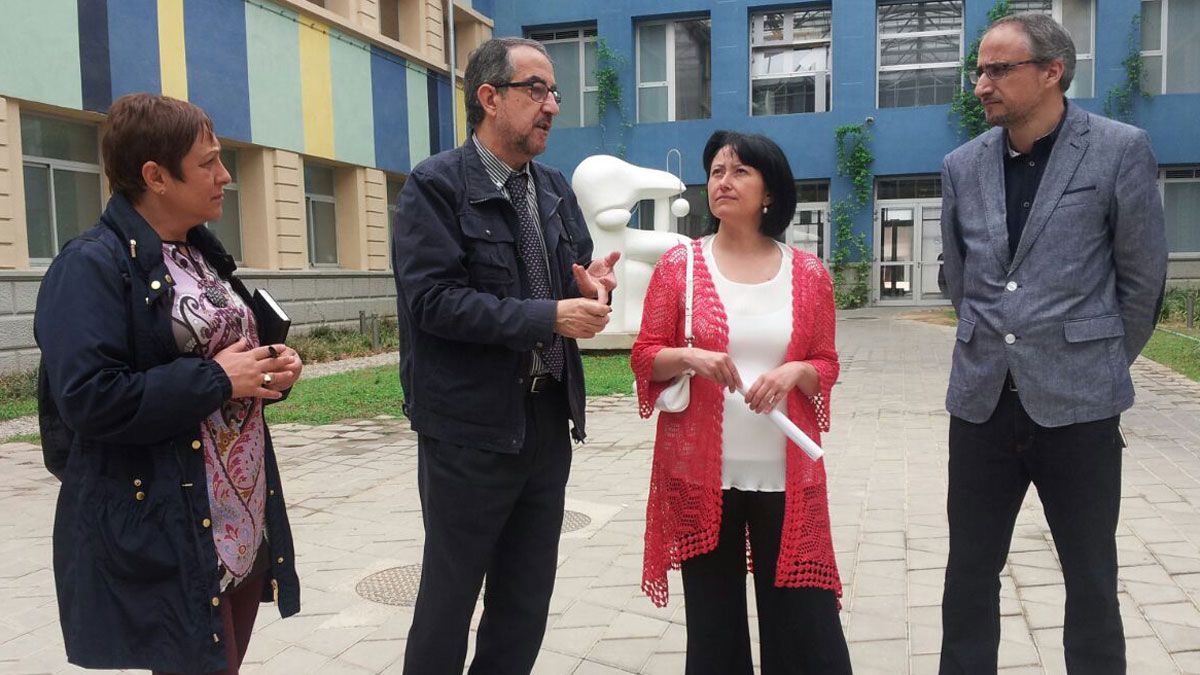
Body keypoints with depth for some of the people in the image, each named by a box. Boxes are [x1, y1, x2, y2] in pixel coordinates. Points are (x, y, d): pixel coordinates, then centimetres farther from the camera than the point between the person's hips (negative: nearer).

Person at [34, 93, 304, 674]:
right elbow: (89, 400, -23)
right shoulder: (91, 266, -13)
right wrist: (216, 380, -20)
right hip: (161, 533, -8)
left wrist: (271, 369, 1)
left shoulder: (202, 255, 13)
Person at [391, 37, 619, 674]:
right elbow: (434, 300, -20)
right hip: (470, 425, -6)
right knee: (450, 594, 9)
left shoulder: (555, 189, 11)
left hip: (548, 419, 7)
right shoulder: (435, 184, -10)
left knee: (527, 597, 16)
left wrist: (591, 289, -6)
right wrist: (549, 317, -22)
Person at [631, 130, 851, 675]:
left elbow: (826, 365, 10)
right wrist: (688, 357, -17)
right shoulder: (678, 265, 2)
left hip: (785, 475, 1)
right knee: (712, 618, 8)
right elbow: (644, 358, 3)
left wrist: (795, 372, -12)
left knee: (803, 615, 3)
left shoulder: (808, 274, 4)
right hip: (701, 472, 0)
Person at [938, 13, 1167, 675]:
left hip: (1075, 401, -3)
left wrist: (1099, 365, 8)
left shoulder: (1121, 150, -5)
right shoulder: (963, 165, 5)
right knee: (969, 572, 11)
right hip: (981, 398, 3)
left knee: (1091, 579, 11)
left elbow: (1142, 277, 1)